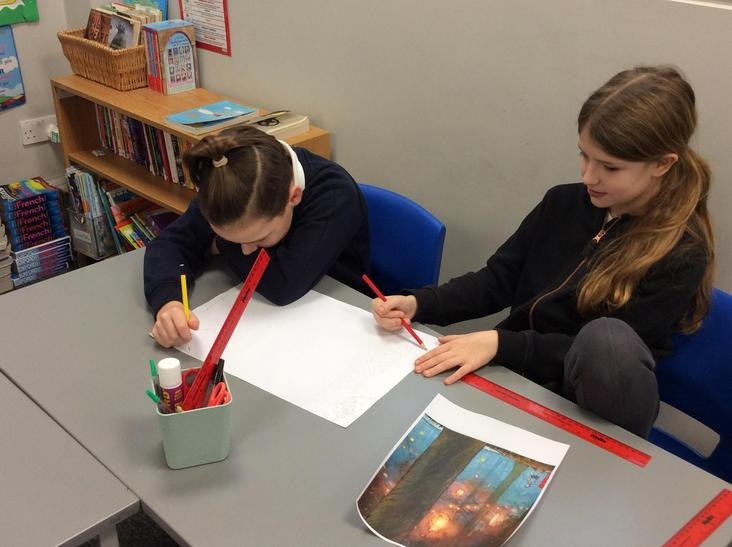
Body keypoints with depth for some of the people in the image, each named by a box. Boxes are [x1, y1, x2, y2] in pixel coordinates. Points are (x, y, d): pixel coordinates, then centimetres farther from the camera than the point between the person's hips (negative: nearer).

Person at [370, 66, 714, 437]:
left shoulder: (682, 254, -14)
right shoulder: (564, 203, 2)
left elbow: (608, 353, -18)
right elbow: (498, 281, 5)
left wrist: (499, 343, -27)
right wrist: (418, 303, -12)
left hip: (595, 416, -4)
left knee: (607, 339, -37)